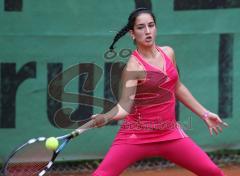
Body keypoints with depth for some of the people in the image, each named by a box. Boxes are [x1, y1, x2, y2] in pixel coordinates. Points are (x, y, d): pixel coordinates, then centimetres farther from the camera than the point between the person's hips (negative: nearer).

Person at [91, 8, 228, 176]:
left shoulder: (168, 53, 4)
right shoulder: (134, 66, -16)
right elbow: (125, 105, -26)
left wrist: (204, 114, 22)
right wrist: (105, 117, -46)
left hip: (170, 133, 6)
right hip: (136, 136, -5)